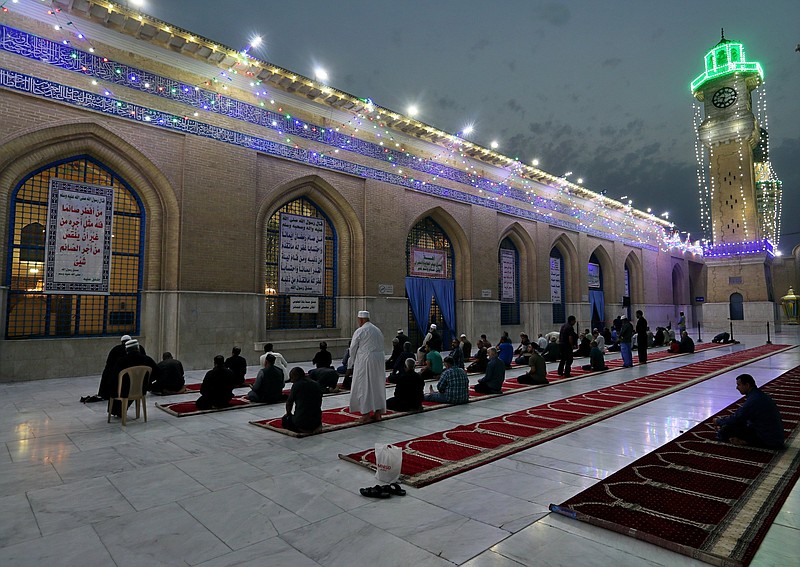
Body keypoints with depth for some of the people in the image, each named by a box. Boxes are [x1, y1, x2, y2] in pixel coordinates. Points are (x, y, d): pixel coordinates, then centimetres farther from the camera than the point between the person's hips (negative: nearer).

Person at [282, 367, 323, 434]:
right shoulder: (316, 385, 7)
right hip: (317, 420, 6)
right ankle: (315, 427, 10)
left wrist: (288, 414, 19)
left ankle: (303, 429, 2)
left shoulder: (296, 385, -7)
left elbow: (289, 403, 1)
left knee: (284, 420, 25)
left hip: (302, 421, -5)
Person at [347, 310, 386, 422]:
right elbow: (381, 347, 13)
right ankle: (378, 413, 16)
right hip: (379, 361, 7)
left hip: (365, 362, -7)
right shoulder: (378, 330, 13)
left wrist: (352, 363, 11)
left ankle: (366, 414, 0)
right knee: (377, 386, 12)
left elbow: (353, 349, -3)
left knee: (364, 387, 0)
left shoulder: (360, 331, -8)